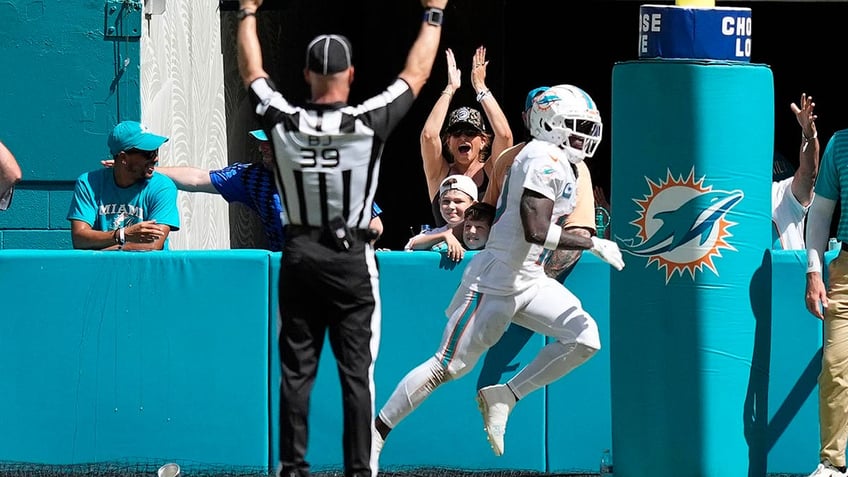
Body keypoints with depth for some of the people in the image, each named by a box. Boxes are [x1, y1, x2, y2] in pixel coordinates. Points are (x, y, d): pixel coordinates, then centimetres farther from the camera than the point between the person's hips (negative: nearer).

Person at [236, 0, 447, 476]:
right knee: (357, 372, 0)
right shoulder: (367, 123, -14)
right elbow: (416, 75, -1)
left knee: (297, 369, 7)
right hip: (352, 259, -2)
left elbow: (251, 72, 11)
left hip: (298, 257, 2)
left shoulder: (284, 122, -7)